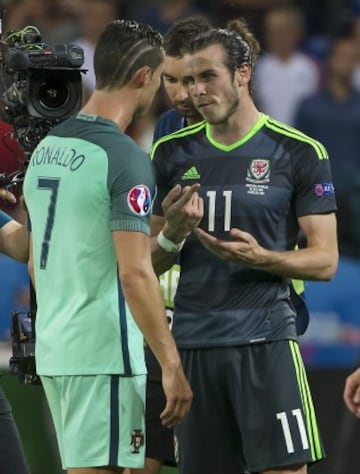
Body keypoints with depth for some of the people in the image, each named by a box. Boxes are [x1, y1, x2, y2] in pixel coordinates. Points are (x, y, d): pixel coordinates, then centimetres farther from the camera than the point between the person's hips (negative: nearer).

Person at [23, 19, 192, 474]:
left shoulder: (45, 147, 11)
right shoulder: (124, 157, -15)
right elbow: (134, 273, -20)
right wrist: (171, 364, -17)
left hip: (51, 349, 8)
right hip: (104, 355, -8)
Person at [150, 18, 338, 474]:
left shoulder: (299, 153, -1)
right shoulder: (172, 154, 10)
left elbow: (324, 260, -3)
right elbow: (149, 262, 14)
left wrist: (260, 257, -21)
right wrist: (174, 233, -9)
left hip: (264, 339, -4)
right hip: (193, 343, 4)